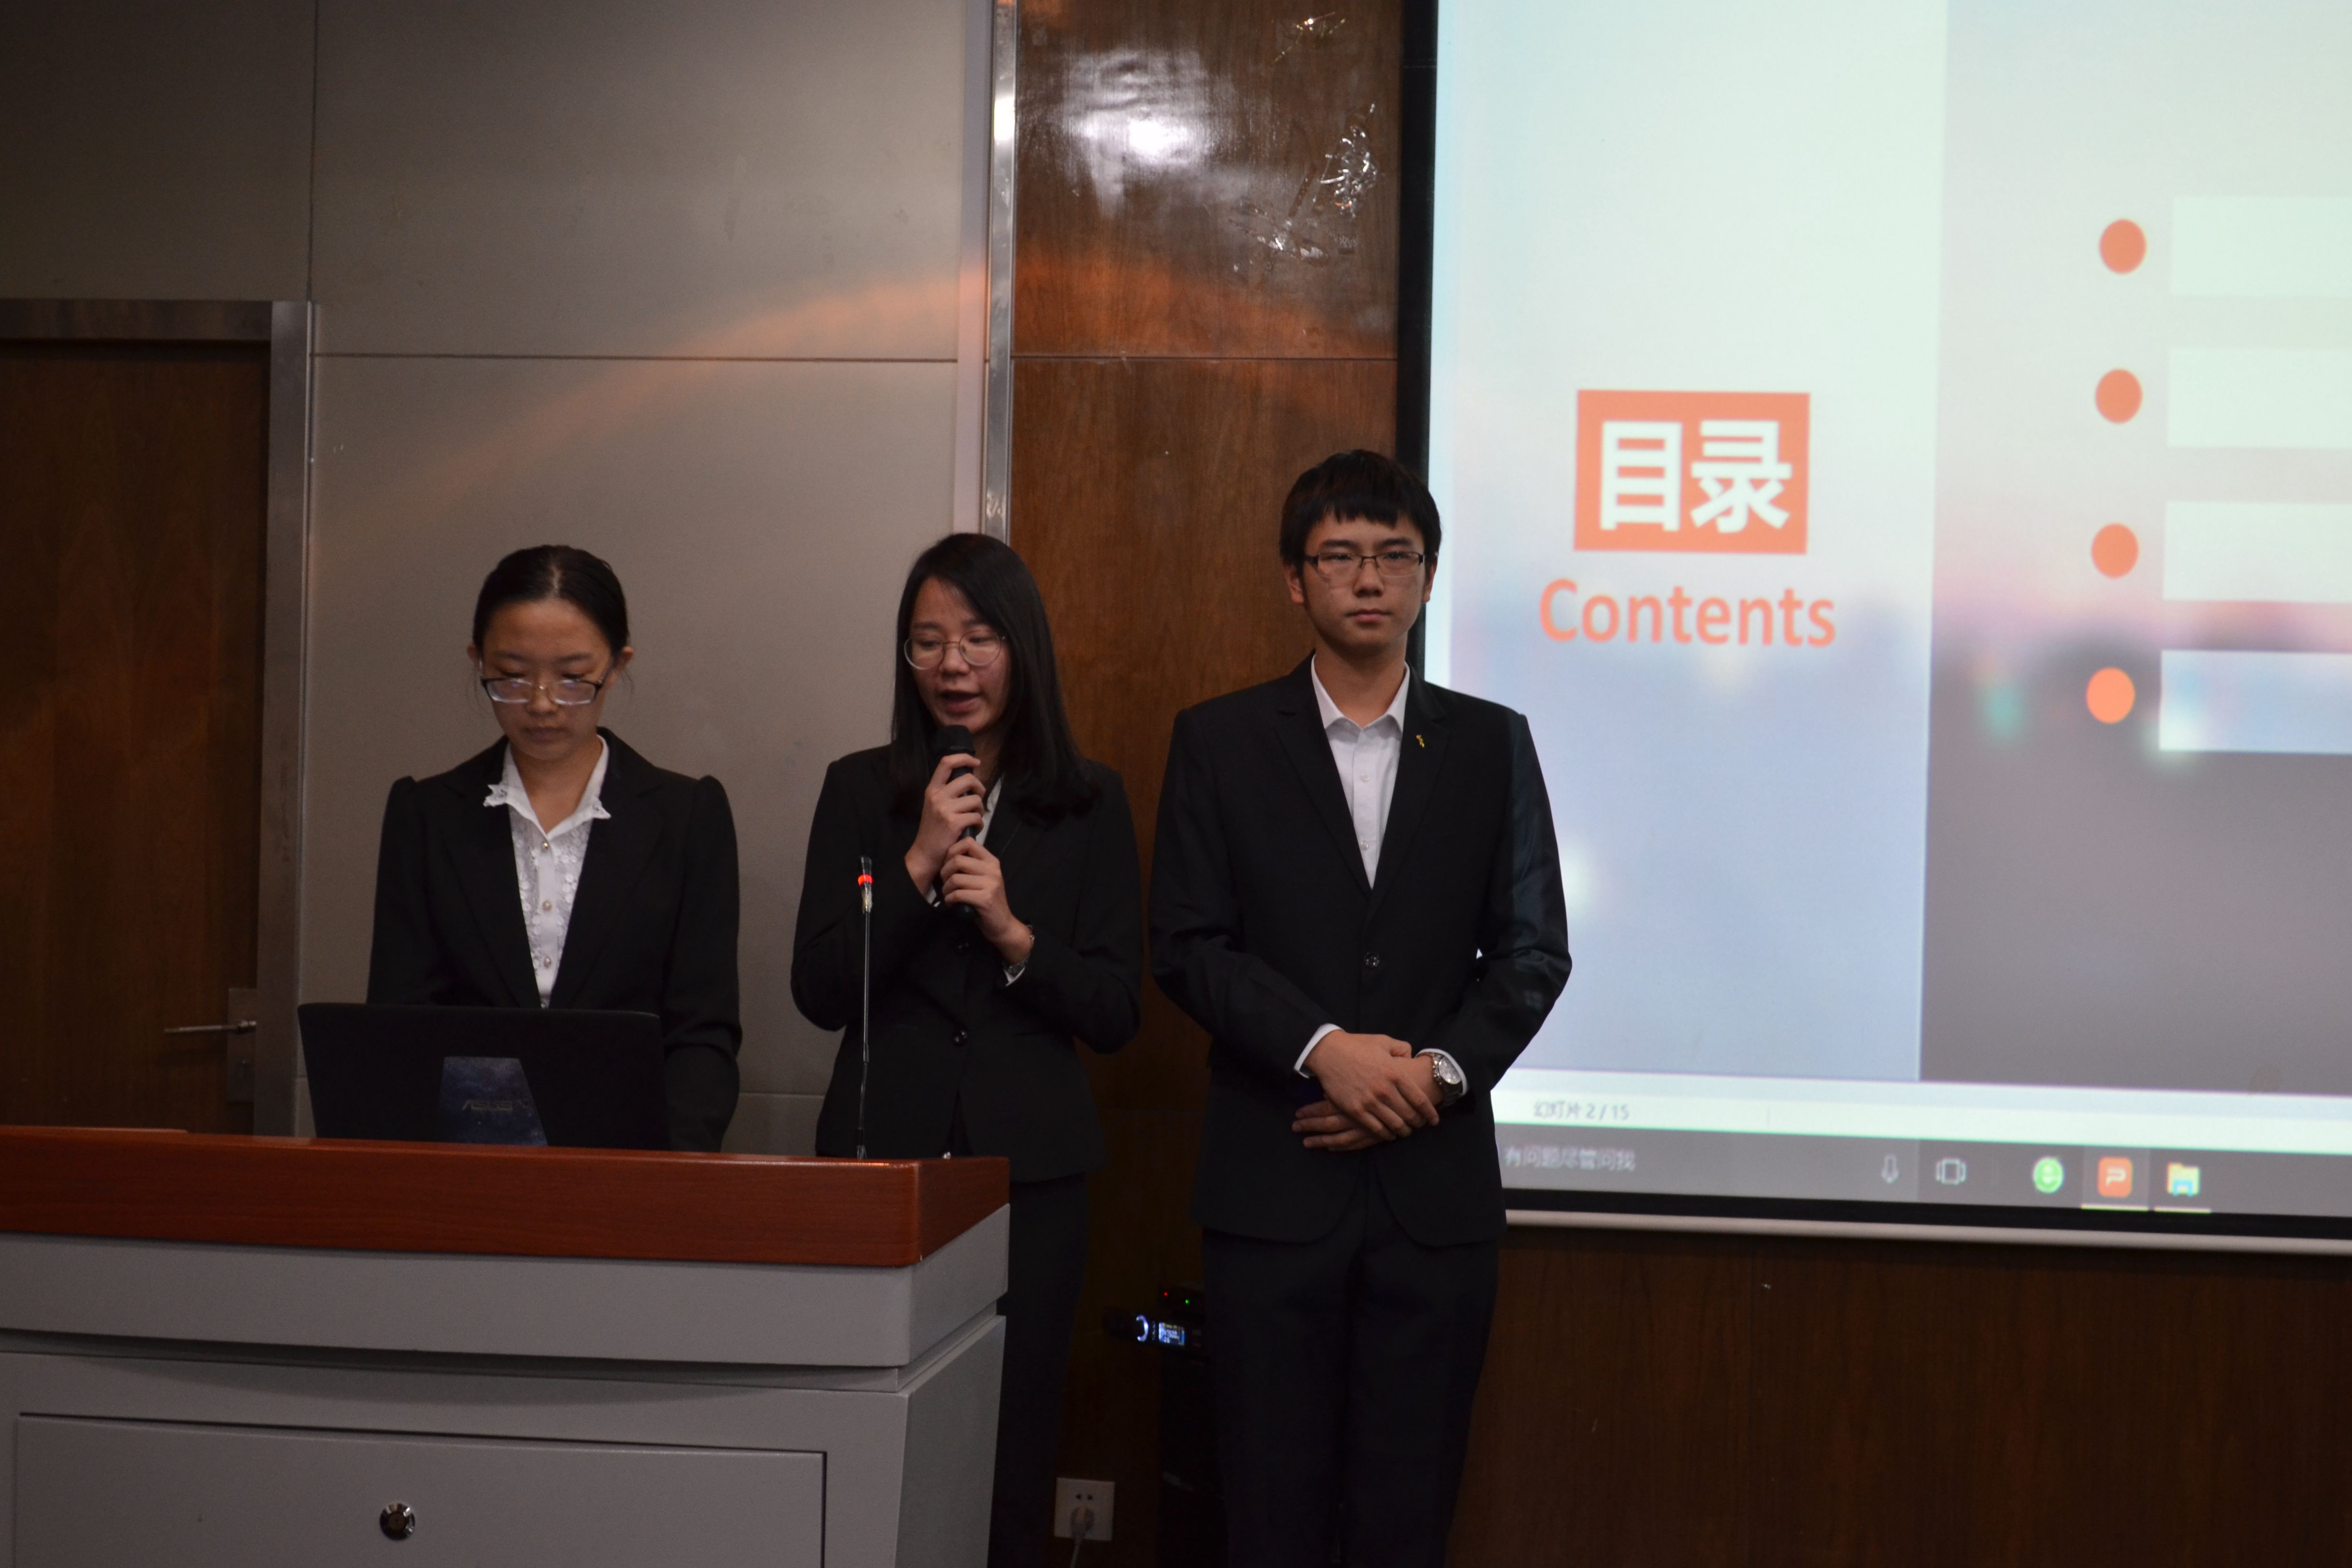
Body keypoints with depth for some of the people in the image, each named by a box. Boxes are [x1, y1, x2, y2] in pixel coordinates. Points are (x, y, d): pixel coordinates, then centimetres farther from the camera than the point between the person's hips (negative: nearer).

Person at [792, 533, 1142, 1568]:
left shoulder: (1088, 803, 6)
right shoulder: (860, 791, 6)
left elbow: (1117, 1014, 3)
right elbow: (819, 995, -1)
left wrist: (1013, 933, -13)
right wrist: (919, 867, -10)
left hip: (1030, 1164, 0)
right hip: (882, 1151, 0)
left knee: (1011, 1448, 2)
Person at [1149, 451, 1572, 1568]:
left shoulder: (1491, 744, 9)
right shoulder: (1219, 742, 5)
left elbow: (1533, 949, 6)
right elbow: (1187, 944, -1)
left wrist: (1440, 1070, -10)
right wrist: (1325, 1050, -14)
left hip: (1436, 1185, 1)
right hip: (1273, 1183, -1)